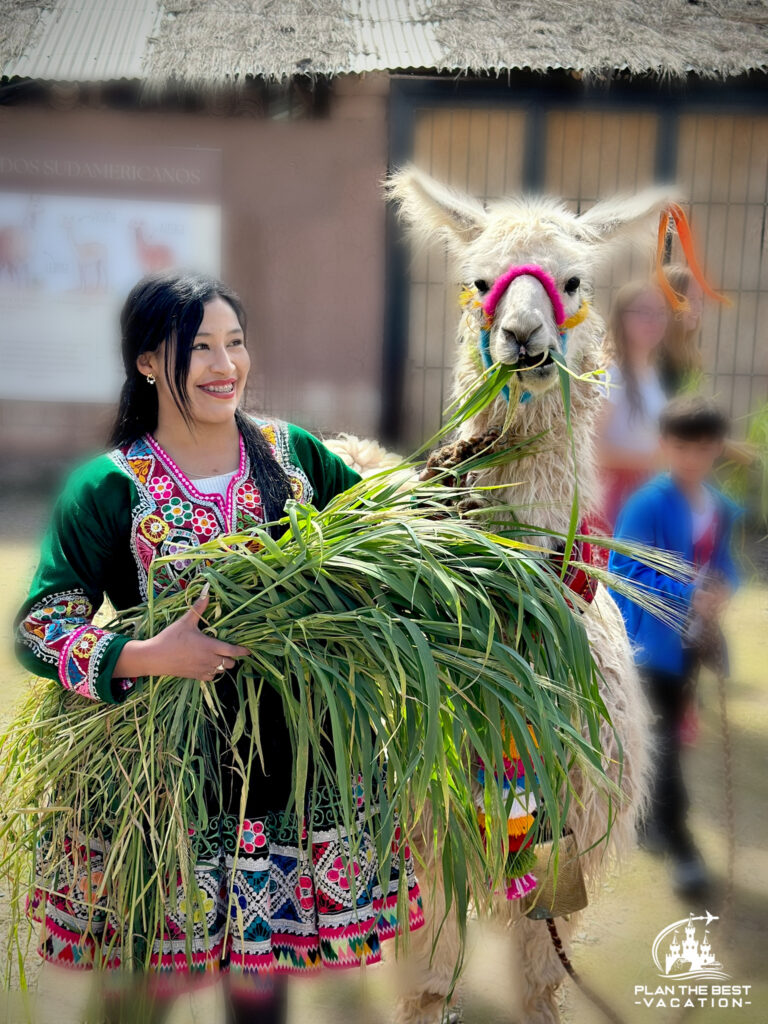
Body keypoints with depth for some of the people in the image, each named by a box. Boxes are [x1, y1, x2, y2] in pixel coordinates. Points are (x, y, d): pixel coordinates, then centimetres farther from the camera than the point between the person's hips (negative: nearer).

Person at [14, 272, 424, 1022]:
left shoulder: (293, 451, 2)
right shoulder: (108, 489, -8)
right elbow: (40, 625, -11)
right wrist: (144, 658, -26)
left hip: (299, 755, 3)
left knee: (272, 950, 13)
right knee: (182, 945, 10)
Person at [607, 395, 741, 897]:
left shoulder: (722, 509, 4)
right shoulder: (648, 505, -16)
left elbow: (724, 564, 14)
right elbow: (624, 569, -19)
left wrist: (722, 590, -9)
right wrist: (687, 595, -25)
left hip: (691, 638, 7)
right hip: (652, 636, -7)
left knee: (671, 731, 20)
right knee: (665, 739, -6)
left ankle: (653, 818, 38)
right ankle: (677, 840, 3)